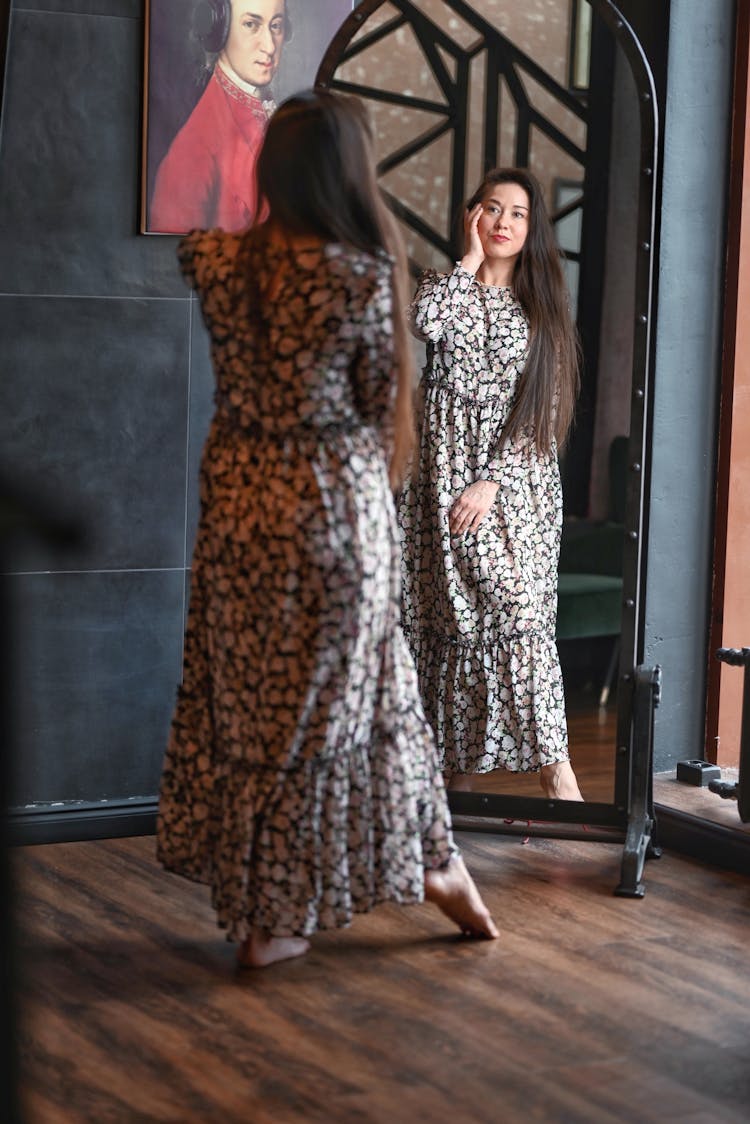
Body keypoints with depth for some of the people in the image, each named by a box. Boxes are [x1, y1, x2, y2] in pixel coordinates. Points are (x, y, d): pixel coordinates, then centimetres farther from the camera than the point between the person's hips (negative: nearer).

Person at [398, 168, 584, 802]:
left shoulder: (543, 305, 9)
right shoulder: (446, 287, 10)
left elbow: (543, 406, 1)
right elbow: (426, 323, -16)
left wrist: (492, 481, -9)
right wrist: (472, 258, -4)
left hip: (515, 479, -1)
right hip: (445, 474, 1)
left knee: (522, 611, -12)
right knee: (451, 614, 0)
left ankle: (552, 762, -15)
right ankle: (456, 763, 7)